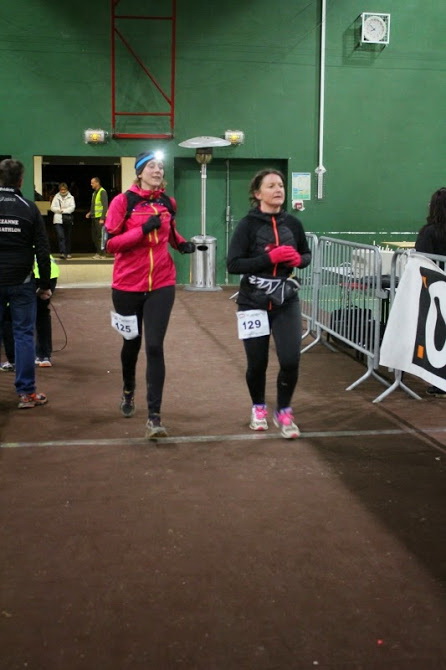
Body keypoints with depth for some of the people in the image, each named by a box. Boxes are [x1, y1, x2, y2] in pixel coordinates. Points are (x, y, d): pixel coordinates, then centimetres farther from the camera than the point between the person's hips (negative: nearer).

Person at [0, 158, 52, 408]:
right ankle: (27, 393, 6)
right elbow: (43, 250, -3)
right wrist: (45, 284, 4)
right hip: (22, 282, -1)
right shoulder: (29, 207, -3)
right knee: (24, 334, 4)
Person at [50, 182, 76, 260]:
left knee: (68, 237, 7)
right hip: (58, 220, -1)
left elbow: (72, 207, -3)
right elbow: (52, 207, 5)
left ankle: (68, 253, 17)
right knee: (60, 236, -14)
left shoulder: (71, 197, 10)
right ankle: (62, 253, -19)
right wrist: (60, 210, -11)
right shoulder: (56, 197, 11)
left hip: (68, 219, 1)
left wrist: (63, 210, -11)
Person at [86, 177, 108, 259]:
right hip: (94, 217, 9)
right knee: (94, 236, 10)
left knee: (100, 236, -6)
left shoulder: (102, 192, -9)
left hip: (100, 218, -9)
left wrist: (102, 218, -19)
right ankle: (98, 252, 17)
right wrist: (90, 213, 11)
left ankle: (101, 254, -2)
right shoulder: (94, 192, 17)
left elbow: (105, 206, -15)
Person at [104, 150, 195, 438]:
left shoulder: (168, 202, 6)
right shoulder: (123, 201, -7)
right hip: (128, 285, -1)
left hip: (161, 285, 1)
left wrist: (182, 243, 3)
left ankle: (154, 417, -7)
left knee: (155, 346, -9)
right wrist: (143, 229, -22)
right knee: (132, 343, 16)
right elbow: (110, 243, -12)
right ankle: (128, 391, 46)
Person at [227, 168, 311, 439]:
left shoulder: (293, 223, 3)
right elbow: (233, 264, -14)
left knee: (291, 360, -6)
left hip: (286, 302, 3)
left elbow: (307, 254, 17)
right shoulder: (248, 225, -8)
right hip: (254, 303, -2)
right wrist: (269, 257, -22)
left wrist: (298, 259, -6)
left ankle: (283, 411, 18)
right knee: (257, 362, 7)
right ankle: (259, 407, 34)